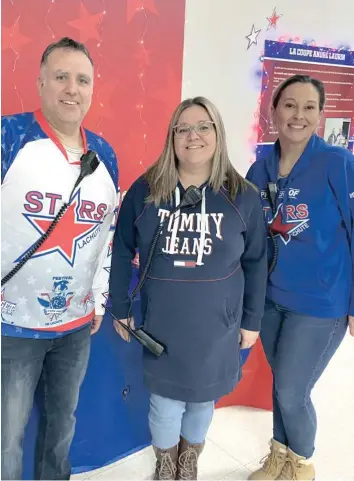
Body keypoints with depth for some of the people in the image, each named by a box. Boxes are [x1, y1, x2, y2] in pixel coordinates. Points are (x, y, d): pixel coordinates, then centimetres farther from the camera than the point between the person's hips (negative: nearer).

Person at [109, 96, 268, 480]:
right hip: (161, 323, 0)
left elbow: (256, 262, 0)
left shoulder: (243, 196, -8)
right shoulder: (145, 190, -8)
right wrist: (120, 308, 2)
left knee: (202, 399, 19)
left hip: (216, 325, 1)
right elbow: (122, 253, 0)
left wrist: (252, 320, 3)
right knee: (165, 401, 13)